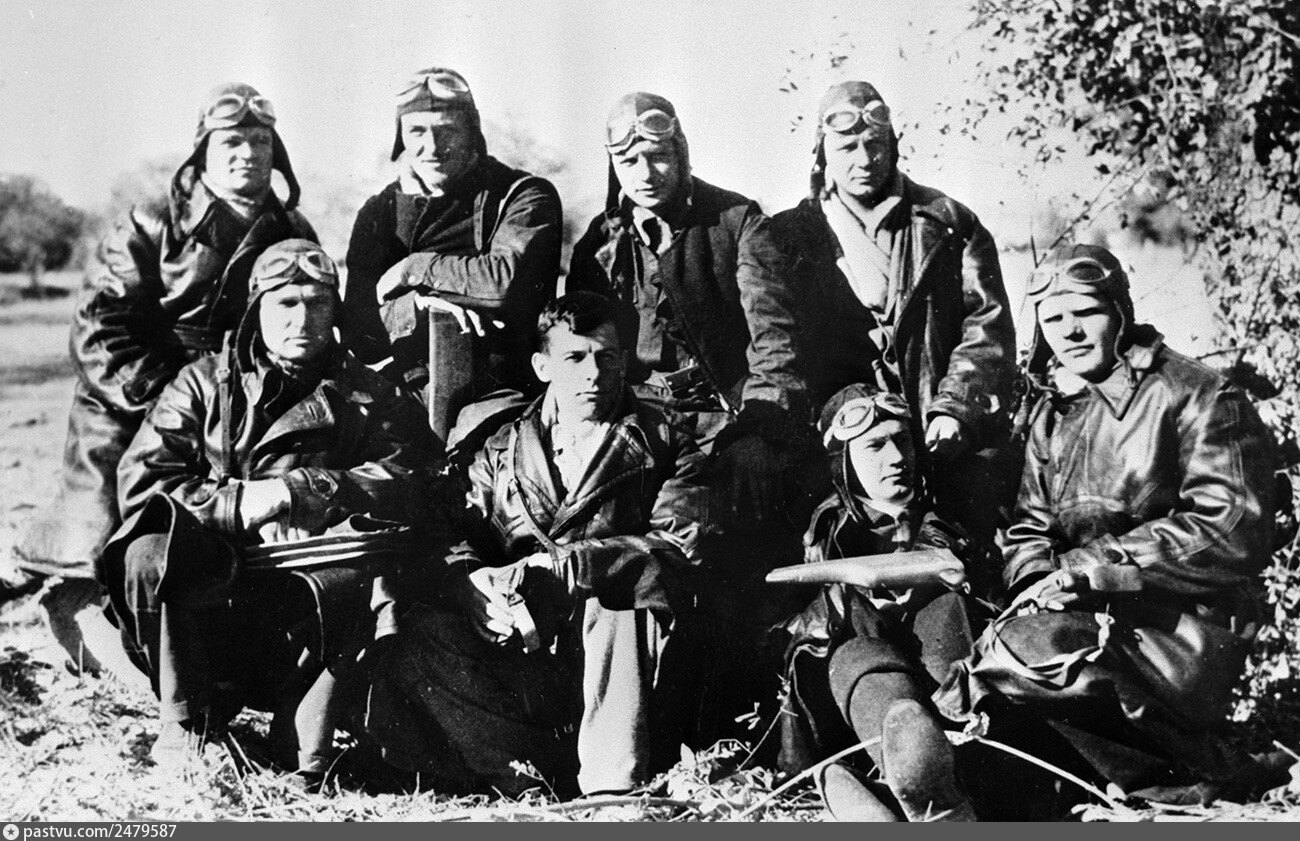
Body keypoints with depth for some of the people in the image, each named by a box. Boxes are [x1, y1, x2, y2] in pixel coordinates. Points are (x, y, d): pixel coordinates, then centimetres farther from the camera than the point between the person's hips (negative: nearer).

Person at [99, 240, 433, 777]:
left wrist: (302, 490, -15)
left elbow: (406, 481, -3)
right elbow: (139, 482, 0)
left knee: (371, 569, -31)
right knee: (150, 556, -29)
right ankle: (184, 726, -14)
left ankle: (304, 732, -19)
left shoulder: (368, 397, 14)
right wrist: (237, 505, -14)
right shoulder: (203, 384, 13)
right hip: (207, 583, 1)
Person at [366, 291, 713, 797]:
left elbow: (679, 555, -8)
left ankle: (613, 786, -35)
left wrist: (560, 566, -19)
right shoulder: (499, 455, 18)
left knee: (613, 604, -33)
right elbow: (457, 551, 5)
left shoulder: (664, 447, 10)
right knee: (418, 637, -23)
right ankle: (558, 778, -32)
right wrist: (474, 588, -20)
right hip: (517, 655, 3)